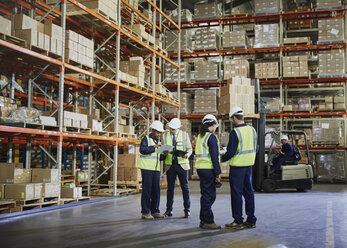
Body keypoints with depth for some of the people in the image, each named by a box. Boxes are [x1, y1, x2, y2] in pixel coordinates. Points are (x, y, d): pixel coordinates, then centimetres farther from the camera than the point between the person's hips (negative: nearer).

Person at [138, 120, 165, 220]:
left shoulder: (158, 141, 19)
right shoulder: (146, 139, -1)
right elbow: (142, 150, -19)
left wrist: (164, 155, 1)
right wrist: (154, 147, -21)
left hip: (156, 169, 7)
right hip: (147, 168, -7)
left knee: (156, 191, 6)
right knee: (147, 190, -5)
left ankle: (155, 211, 15)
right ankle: (145, 212, 0)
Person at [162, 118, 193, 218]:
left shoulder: (184, 135, 3)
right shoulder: (165, 136, 7)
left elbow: (189, 149, 5)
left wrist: (187, 154, -17)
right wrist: (164, 153, -12)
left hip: (182, 164, -1)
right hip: (170, 165, 1)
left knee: (185, 187, 1)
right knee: (170, 188, 5)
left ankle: (187, 210, 9)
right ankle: (169, 210, 13)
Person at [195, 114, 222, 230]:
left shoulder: (200, 136, 15)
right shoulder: (211, 137, -12)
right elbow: (214, 156, -15)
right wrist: (218, 173, -13)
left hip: (200, 167, 9)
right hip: (208, 169, -9)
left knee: (205, 194, 15)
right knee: (210, 195, -4)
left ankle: (203, 220, 20)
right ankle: (208, 221, -1)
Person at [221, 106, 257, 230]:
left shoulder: (235, 133, -17)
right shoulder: (252, 130, 6)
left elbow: (230, 152, -18)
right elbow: (255, 148, 13)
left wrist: (222, 159, 0)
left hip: (237, 166, -7)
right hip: (249, 165, 7)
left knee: (236, 194, 1)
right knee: (248, 192, 13)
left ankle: (238, 221, 6)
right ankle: (251, 220, 19)